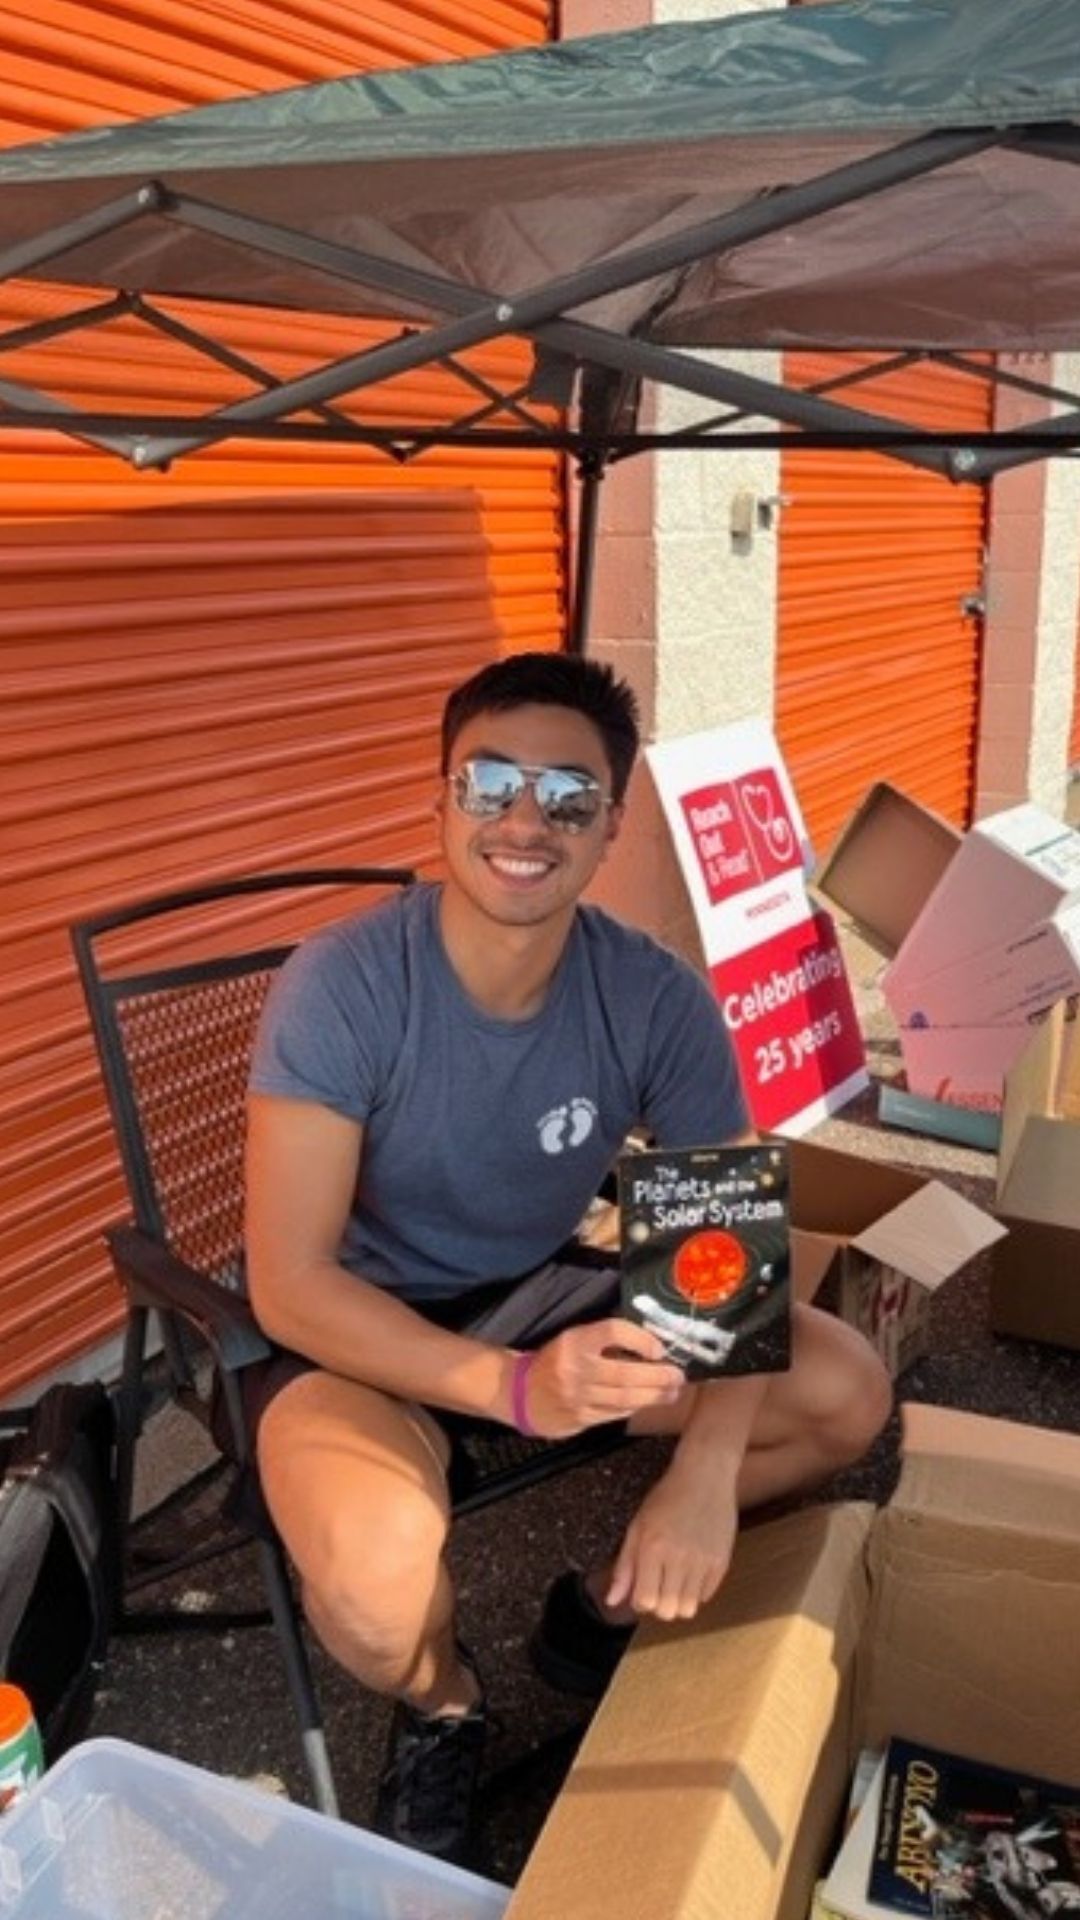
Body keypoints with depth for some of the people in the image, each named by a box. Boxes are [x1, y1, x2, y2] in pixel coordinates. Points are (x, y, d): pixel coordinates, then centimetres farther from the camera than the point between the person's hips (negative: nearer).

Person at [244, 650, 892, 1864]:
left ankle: (606, 1607, 14)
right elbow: (288, 1285, -26)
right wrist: (512, 1386, -40)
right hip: (364, 1334, -3)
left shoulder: (656, 998, -14)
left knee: (846, 1393, -12)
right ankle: (441, 1709, 5)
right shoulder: (340, 986, -25)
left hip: (545, 1297, 4)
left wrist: (704, 1467, -29)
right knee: (379, 1584, -35)